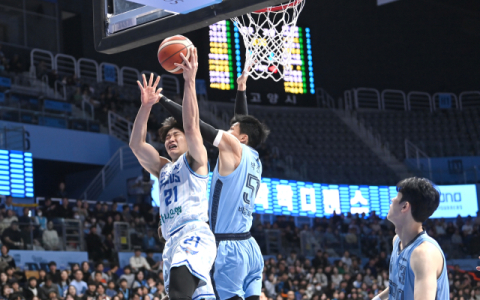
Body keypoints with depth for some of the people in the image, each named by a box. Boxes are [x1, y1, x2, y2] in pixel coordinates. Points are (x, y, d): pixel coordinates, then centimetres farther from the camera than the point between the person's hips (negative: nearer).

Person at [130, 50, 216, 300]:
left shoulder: (195, 160, 10)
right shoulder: (162, 168, 27)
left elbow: (191, 125, -7)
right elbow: (136, 145, 15)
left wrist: (190, 82, -13)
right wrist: (146, 106, 5)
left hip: (195, 234, -8)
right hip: (172, 240, 8)